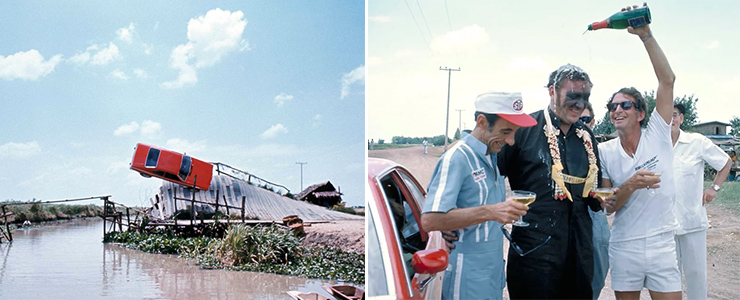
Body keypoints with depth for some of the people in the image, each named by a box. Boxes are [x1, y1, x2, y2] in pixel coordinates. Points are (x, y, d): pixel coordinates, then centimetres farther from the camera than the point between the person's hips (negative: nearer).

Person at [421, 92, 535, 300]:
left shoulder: (492, 157, 9)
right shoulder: (456, 158, -17)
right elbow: (430, 220, -27)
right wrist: (490, 212, -32)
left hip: (494, 272, 8)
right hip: (469, 277, -8)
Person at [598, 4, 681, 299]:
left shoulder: (657, 135, -3)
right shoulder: (604, 152, -1)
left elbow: (667, 80, -12)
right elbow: (607, 206, -2)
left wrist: (646, 35, -19)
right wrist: (631, 185, -21)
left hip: (662, 244, -1)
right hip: (624, 248, 1)